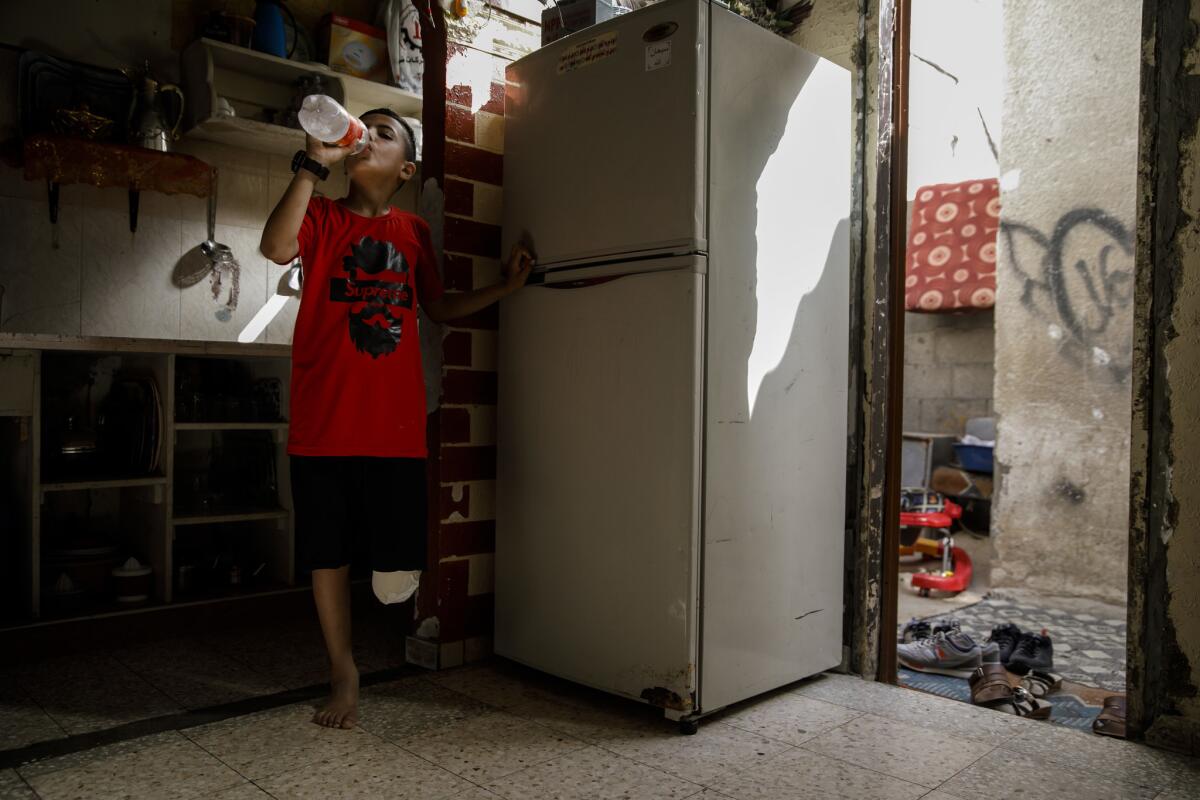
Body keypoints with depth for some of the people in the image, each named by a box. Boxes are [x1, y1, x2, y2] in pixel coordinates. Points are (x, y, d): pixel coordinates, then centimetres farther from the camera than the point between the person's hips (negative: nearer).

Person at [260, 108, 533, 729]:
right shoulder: (321, 216, 5)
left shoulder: (414, 232, 12)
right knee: (328, 554, 8)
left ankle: (393, 575, 36)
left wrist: (504, 287, 12)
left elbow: (438, 307, 22)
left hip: (394, 426, 1)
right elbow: (276, 247, -16)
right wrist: (313, 164, -16)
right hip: (322, 422, -1)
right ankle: (343, 673, 26)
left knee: (396, 572, -1)